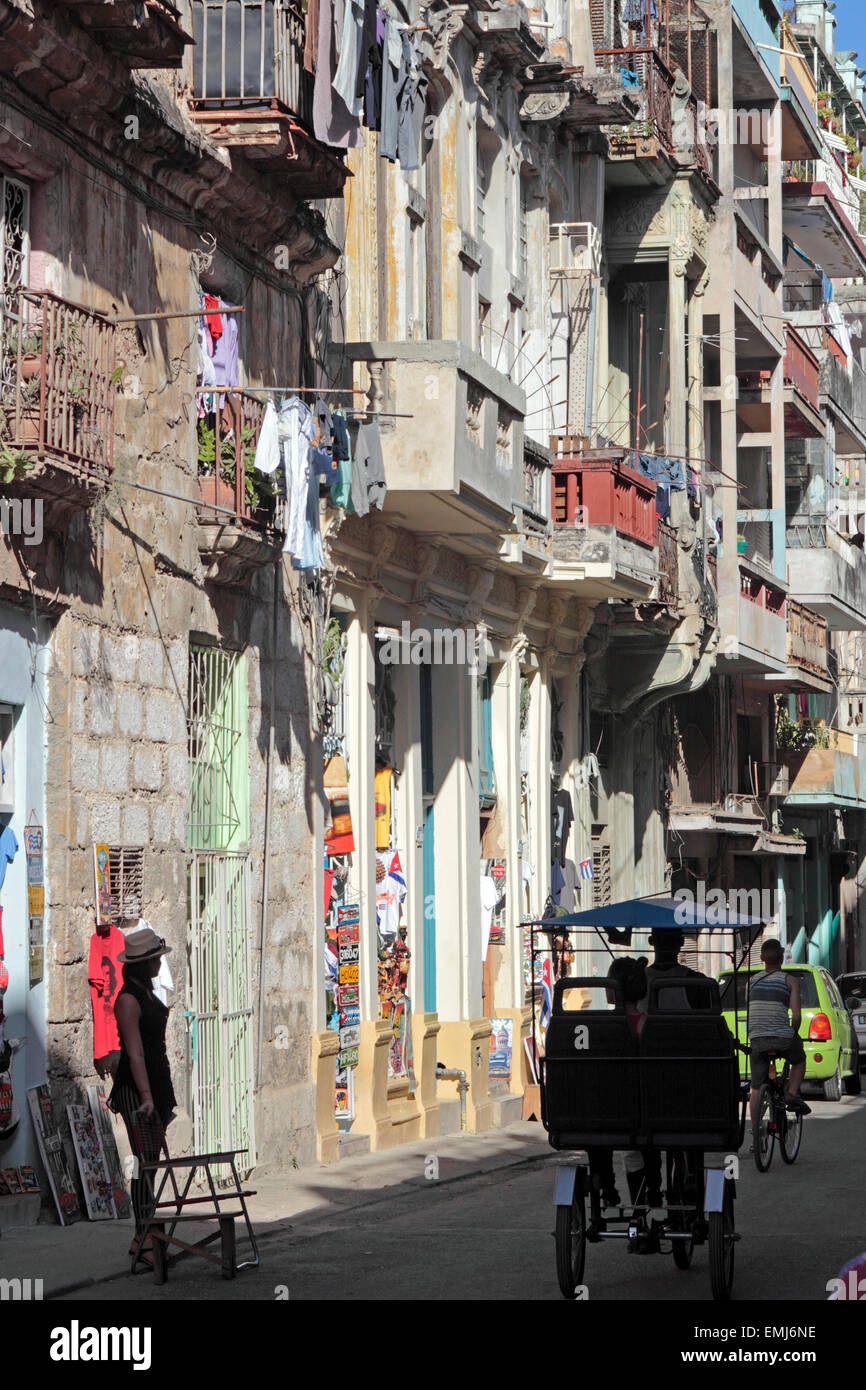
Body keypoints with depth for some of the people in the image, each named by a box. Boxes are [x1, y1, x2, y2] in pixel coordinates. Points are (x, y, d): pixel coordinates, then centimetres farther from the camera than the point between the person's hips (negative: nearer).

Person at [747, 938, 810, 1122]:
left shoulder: (753, 981, 13)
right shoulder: (789, 980, 2)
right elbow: (796, 1016, -5)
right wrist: (793, 1036, 11)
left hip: (757, 1040, 2)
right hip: (782, 1038, -2)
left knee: (756, 1087, 9)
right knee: (800, 1060, 29)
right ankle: (792, 1094, 10)